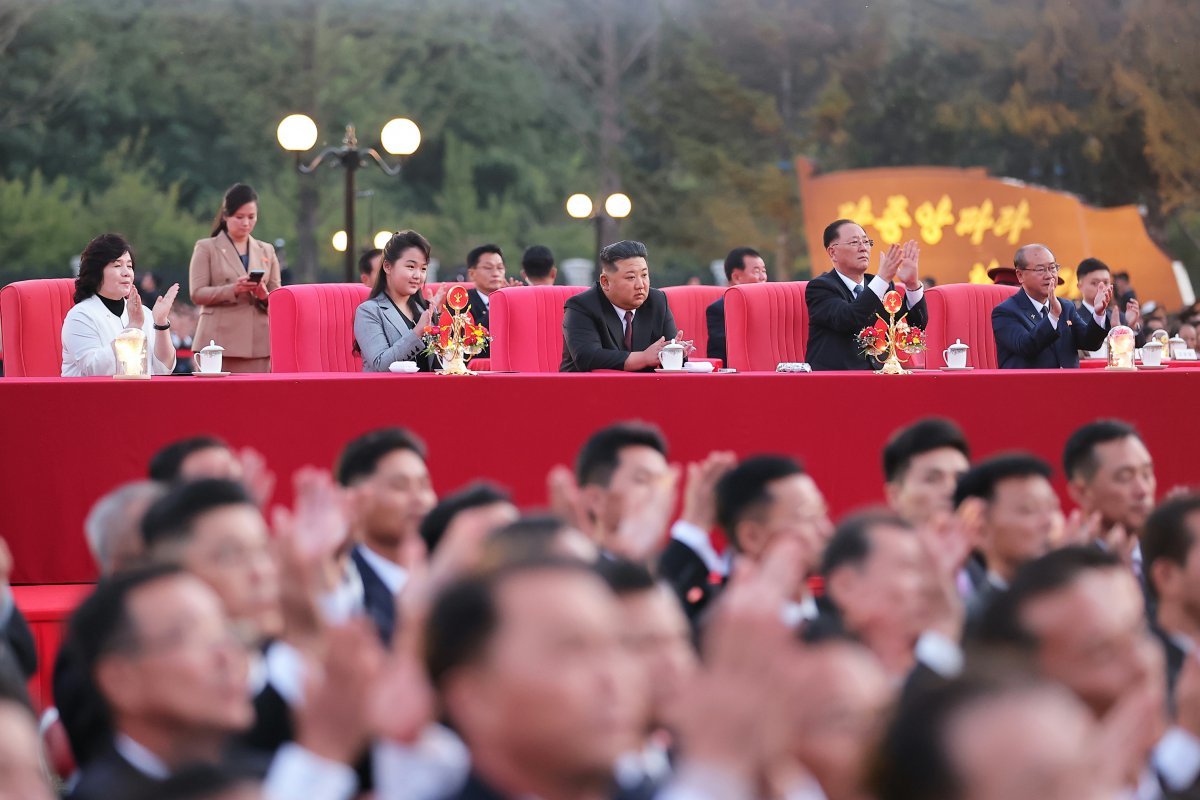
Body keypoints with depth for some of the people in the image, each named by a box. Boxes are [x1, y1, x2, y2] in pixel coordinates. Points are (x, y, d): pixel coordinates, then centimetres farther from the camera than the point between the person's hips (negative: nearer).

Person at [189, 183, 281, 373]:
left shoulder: (266, 251, 16)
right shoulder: (206, 248, 6)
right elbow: (197, 294, -3)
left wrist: (265, 296, -10)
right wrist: (232, 290, -18)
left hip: (258, 344, 3)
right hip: (220, 343, -3)